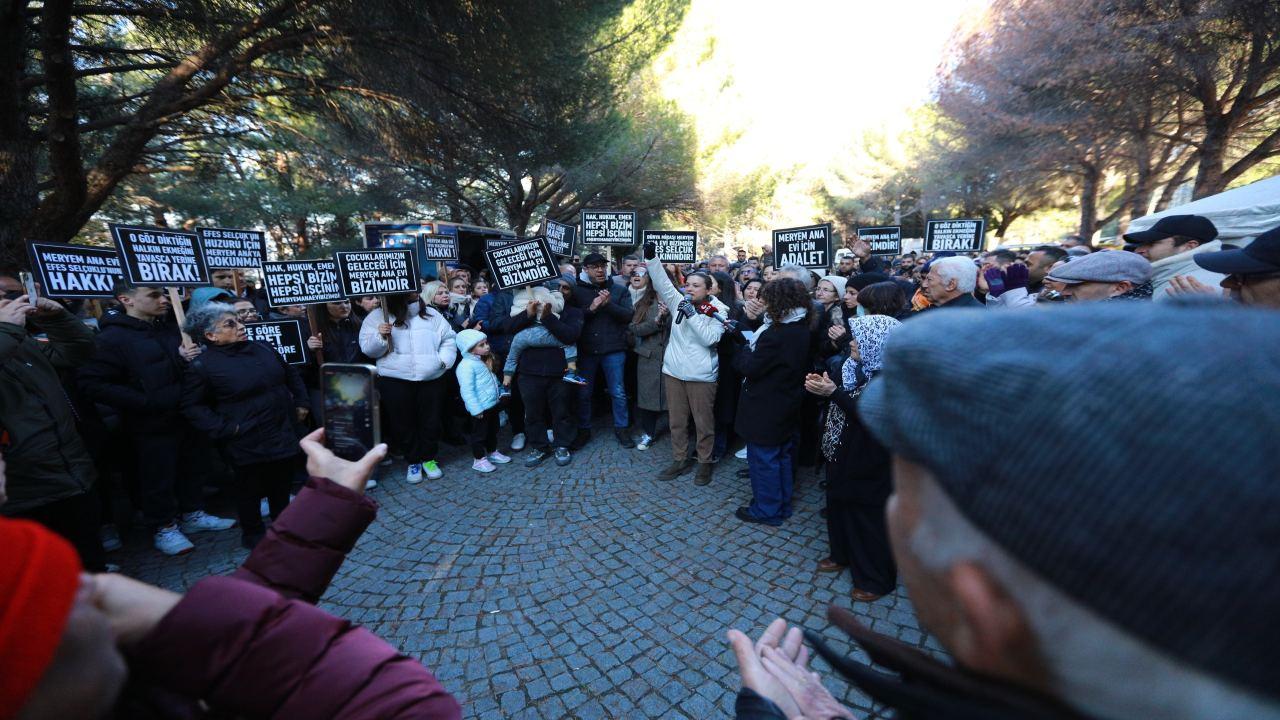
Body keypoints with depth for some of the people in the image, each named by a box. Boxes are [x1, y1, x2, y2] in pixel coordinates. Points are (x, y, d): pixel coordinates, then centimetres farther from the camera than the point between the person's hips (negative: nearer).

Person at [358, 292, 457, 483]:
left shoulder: (431, 315, 8)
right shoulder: (377, 318, 2)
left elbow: (448, 339, 12)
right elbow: (368, 349, 1)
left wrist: (444, 359, -3)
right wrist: (380, 336, -18)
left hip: (431, 379, 2)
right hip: (395, 382, -1)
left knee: (430, 421, 7)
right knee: (403, 423, 6)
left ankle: (428, 458, 25)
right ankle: (413, 461, 23)